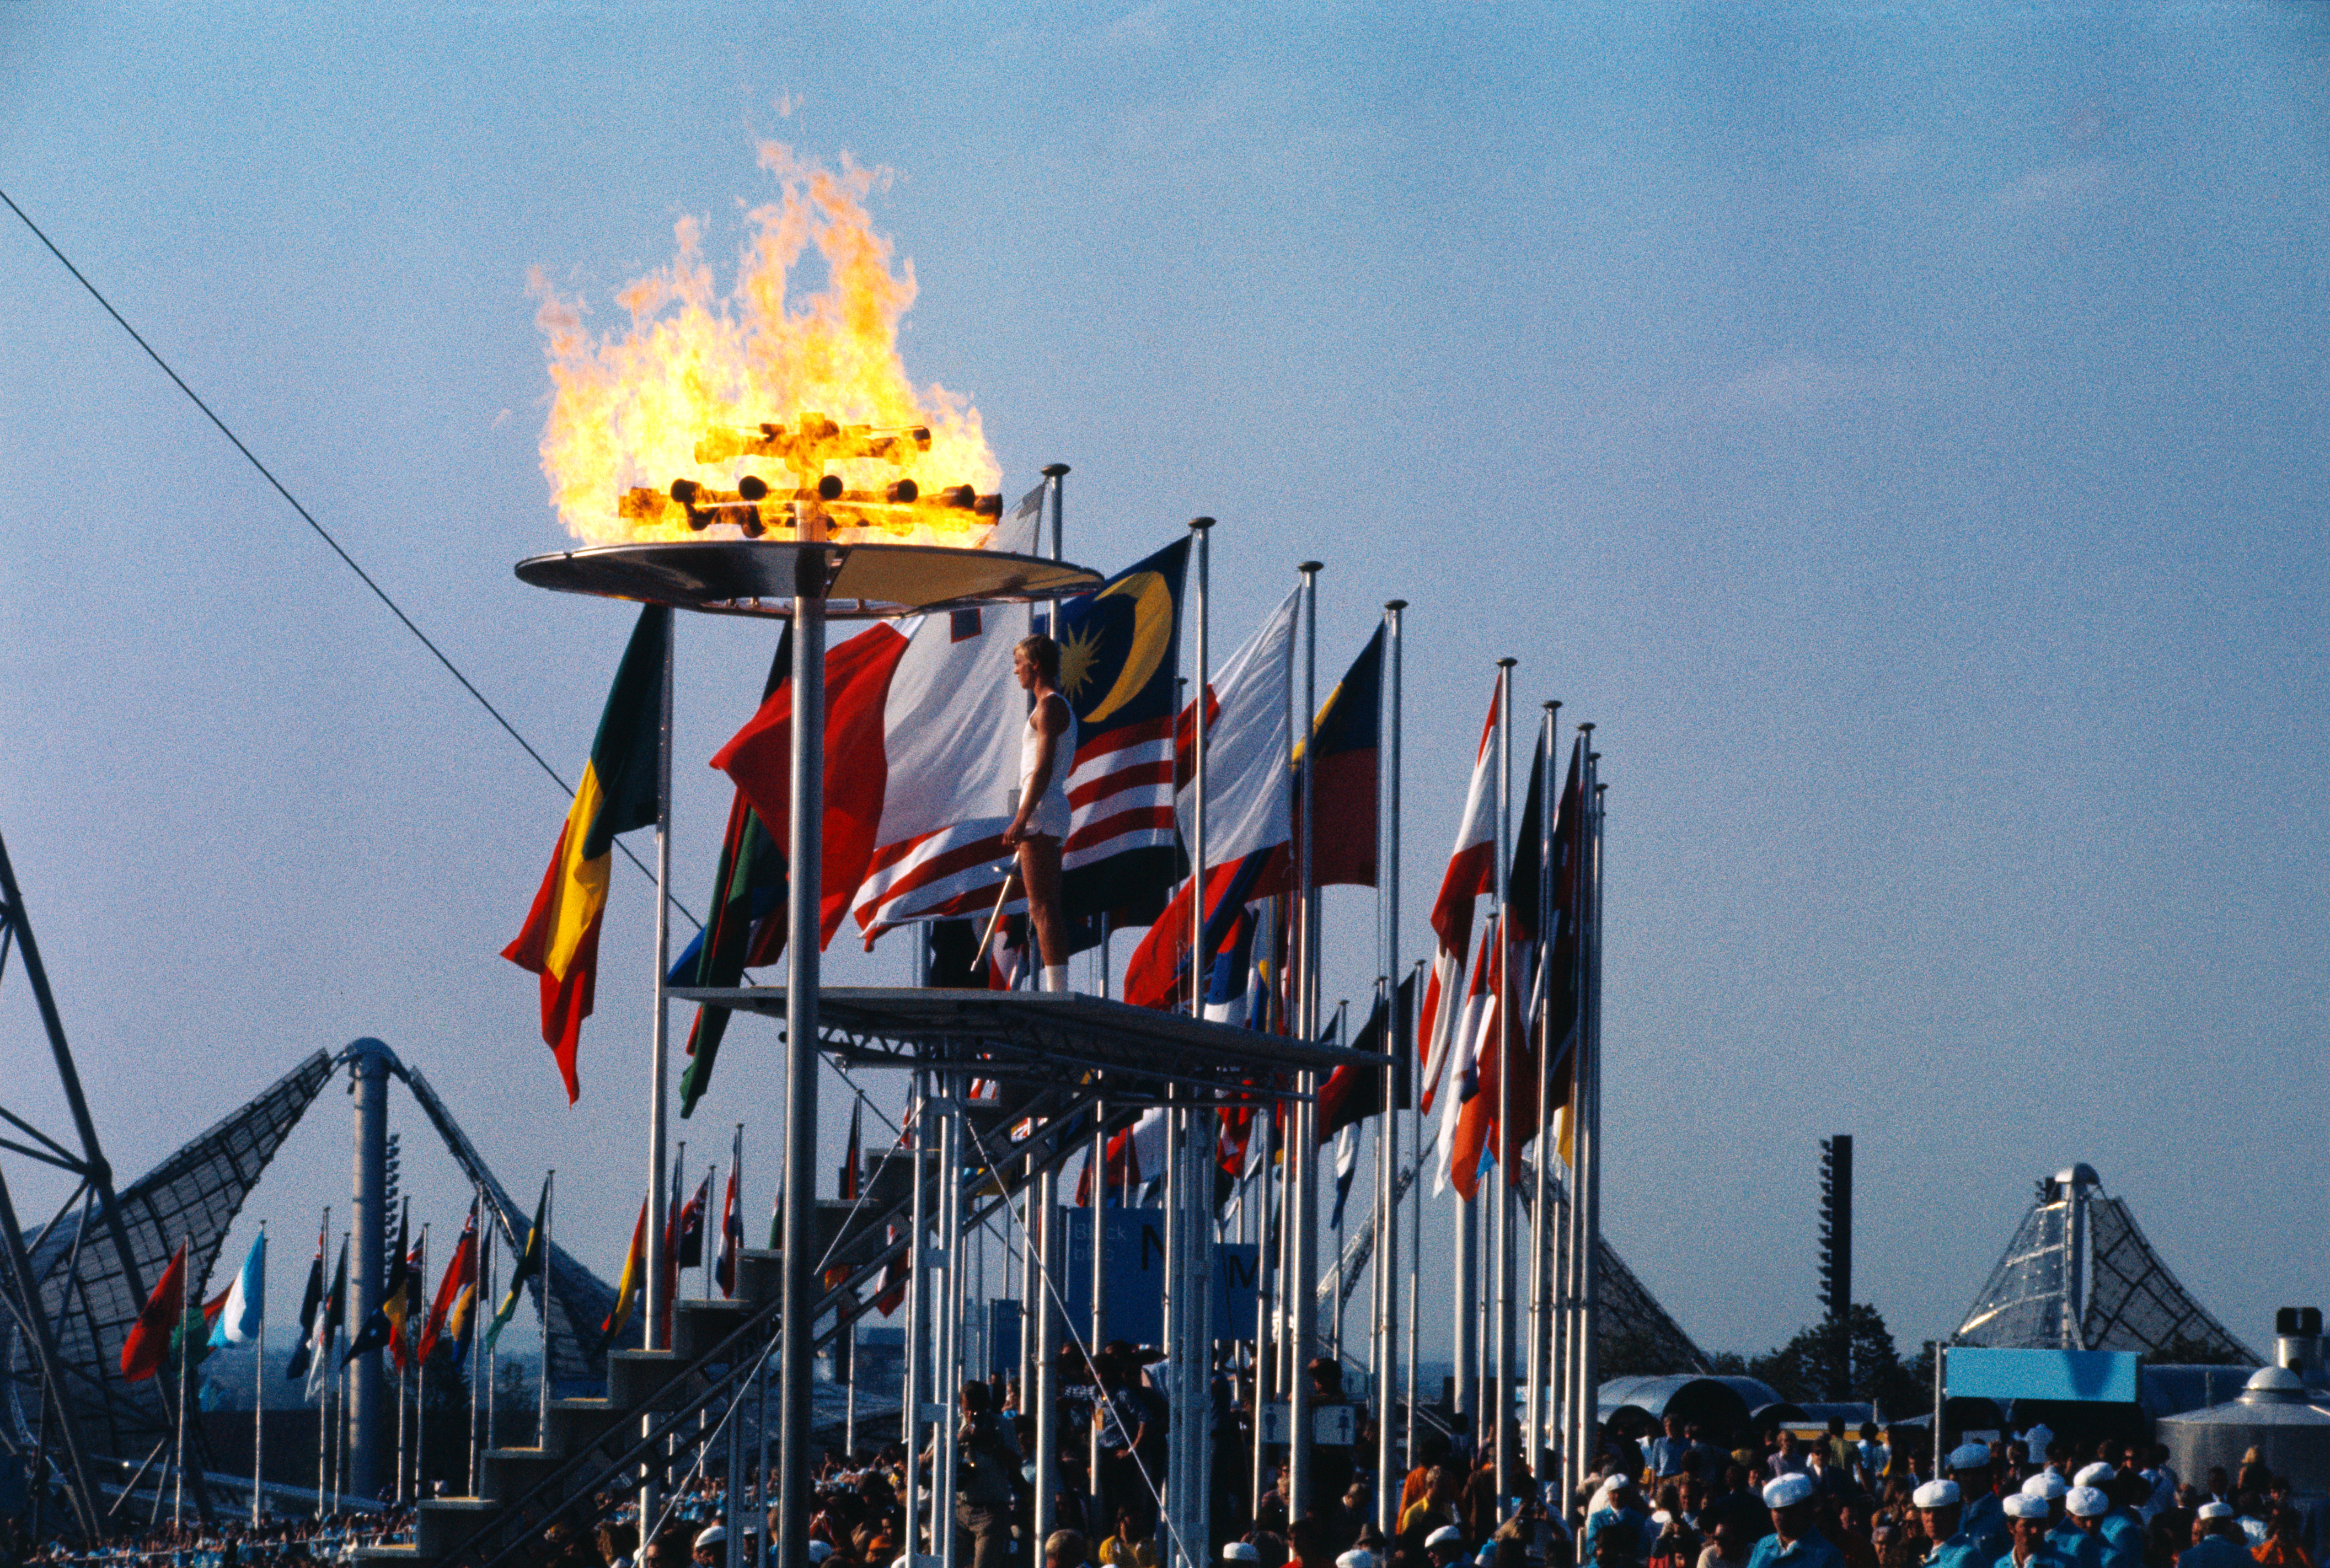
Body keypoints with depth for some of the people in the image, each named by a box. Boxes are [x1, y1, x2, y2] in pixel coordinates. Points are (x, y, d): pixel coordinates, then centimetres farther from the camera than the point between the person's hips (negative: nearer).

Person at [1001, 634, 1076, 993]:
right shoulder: (1060, 707, 22)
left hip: (1041, 810, -11)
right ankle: (1058, 990, 7)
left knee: (1042, 908, -14)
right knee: (1047, 907, 9)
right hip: (1055, 810, 11)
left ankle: (1056, 992, -19)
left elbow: (1044, 768, -19)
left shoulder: (1049, 707, -10)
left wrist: (1021, 820, -23)